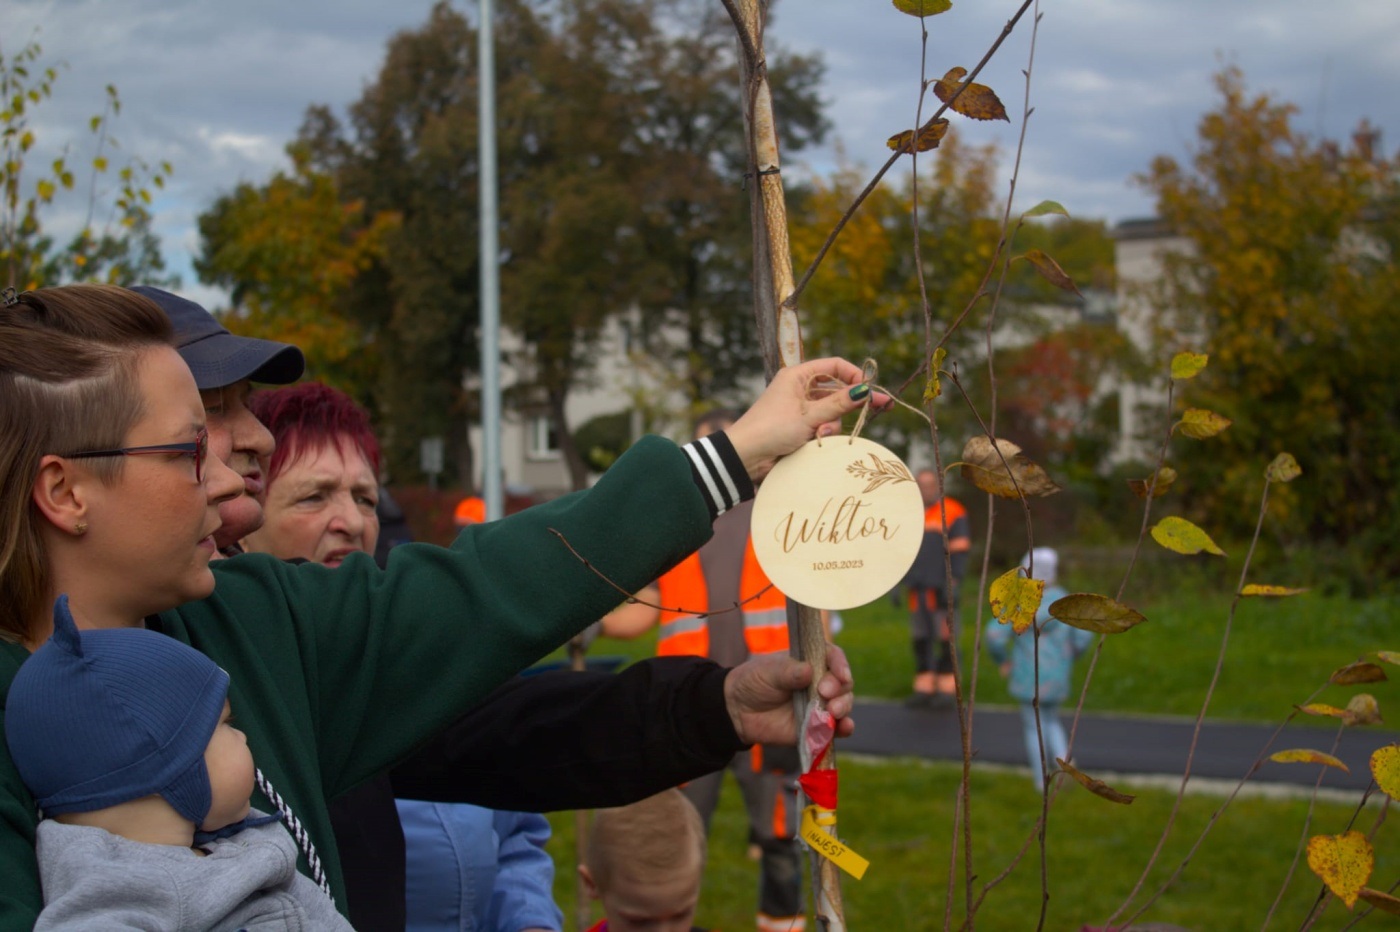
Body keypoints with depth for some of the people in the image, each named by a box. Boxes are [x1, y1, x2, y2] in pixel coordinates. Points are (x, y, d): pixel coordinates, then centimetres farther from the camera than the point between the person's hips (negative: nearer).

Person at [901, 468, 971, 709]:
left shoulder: (953, 513, -3)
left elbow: (959, 551, -8)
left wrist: (953, 585, -16)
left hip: (941, 588, -5)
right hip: (917, 589, 5)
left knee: (945, 636, -3)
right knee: (920, 638, 5)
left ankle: (948, 689, 2)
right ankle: (924, 689, 8)